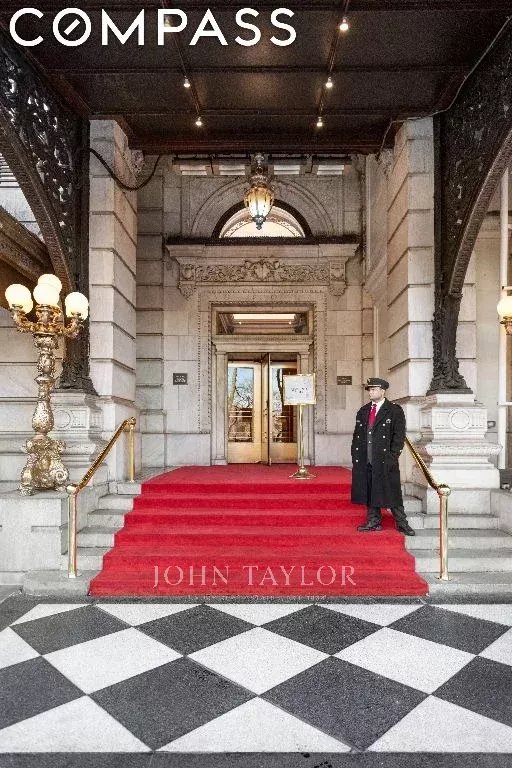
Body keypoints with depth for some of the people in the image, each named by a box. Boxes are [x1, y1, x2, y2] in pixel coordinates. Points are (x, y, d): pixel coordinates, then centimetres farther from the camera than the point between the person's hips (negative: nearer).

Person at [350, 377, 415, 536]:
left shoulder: (394, 410, -2)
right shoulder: (363, 411, 14)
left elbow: (399, 435, -6)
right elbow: (357, 435, 15)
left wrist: (392, 457, -12)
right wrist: (355, 456, 7)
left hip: (385, 461, -5)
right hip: (365, 461, 5)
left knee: (392, 493, 1)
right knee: (370, 492, 11)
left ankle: (402, 523, 13)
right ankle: (373, 522, 22)